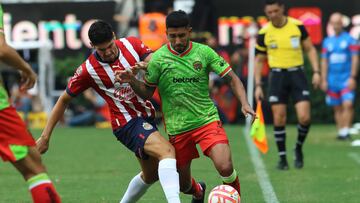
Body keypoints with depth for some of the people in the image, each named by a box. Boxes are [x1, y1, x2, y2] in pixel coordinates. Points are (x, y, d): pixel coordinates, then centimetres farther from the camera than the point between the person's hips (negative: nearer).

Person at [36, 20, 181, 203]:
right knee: (167, 151, -29)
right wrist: (45, 136, -2)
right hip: (128, 124, -7)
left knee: (151, 174, 18)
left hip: (147, 116, 7)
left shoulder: (131, 44, -4)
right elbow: (64, 100, -3)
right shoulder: (87, 70, -14)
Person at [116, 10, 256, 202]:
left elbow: (232, 78, -1)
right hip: (177, 128, 1)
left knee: (225, 167, -23)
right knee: (183, 184, 9)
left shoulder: (204, 52, -4)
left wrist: (244, 104, -16)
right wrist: (132, 80, -16)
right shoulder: (158, 58, -5)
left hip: (207, 120, -1)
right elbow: (146, 93, 4)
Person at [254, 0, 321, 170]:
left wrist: (316, 71, -4)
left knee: (304, 118, -10)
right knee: (279, 119, -4)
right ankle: (282, 158, 9)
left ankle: (299, 148, 17)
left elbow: (310, 49, 7)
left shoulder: (298, 26, -3)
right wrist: (258, 85, 1)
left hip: (297, 74, 0)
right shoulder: (264, 33, -1)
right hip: (277, 76, 0)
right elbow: (259, 60, 8)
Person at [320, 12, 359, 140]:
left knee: (348, 105, -16)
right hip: (332, 80, 4)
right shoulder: (327, 42, 12)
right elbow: (324, 62, 14)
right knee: (337, 108, 6)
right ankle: (340, 131, 11)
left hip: (346, 79, -4)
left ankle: (346, 130, -16)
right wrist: (323, 80, 7)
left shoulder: (350, 40, 0)